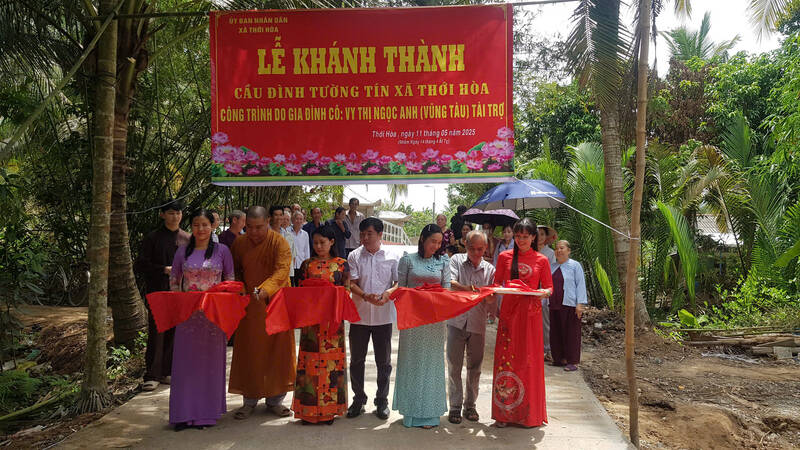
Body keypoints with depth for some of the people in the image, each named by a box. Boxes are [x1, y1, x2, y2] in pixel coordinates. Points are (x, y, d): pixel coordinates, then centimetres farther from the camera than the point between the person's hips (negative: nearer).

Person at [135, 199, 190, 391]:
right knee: (156, 334, -4)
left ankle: (166, 372, 16)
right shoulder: (152, 238, 2)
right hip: (158, 291, -3)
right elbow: (141, 265, -2)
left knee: (174, 334, 6)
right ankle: (152, 375, 1)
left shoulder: (187, 239, 11)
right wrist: (164, 269, -13)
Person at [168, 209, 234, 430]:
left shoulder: (222, 250, 1)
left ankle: (207, 411, 15)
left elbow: (230, 281, 5)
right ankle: (184, 412, 11)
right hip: (187, 313, 1)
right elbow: (173, 280, 13)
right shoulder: (183, 251, 6)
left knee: (211, 360, 4)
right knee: (185, 360, 2)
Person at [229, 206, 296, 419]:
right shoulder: (239, 243, 4)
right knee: (249, 352, 5)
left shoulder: (279, 242, -9)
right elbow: (235, 272, 12)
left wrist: (265, 289, -38)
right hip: (249, 306, 3)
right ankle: (250, 399, 16)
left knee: (277, 351, 4)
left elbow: (282, 271, -21)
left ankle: (275, 399, 15)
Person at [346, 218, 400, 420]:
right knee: (356, 359, 9)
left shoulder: (392, 257, 0)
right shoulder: (354, 256, 1)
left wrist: (387, 295, -20)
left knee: (383, 361, 8)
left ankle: (382, 401, 23)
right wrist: (366, 296, -24)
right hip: (359, 314, 1)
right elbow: (352, 283, -5)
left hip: (384, 315, -1)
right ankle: (359, 399, 25)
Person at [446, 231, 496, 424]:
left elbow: (492, 298, 9)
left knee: (475, 367, 8)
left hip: (478, 323, 2)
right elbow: (450, 282, -13)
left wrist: (488, 297, -15)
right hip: (456, 321, -2)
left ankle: (470, 405, 21)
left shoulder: (489, 269, 9)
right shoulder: (456, 260, 3)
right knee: (454, 366, 2)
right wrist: (465, 288, -32)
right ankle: (455, 406, 12)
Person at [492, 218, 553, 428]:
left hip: (530, 313, -1)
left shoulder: (541, 260, 5)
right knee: (506, 358, 0)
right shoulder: (504, 257, 7)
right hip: (509, 310, 1)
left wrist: (545, 292, -14)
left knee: (529, 360, 1)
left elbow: (549, 287, 8)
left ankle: (529, 412, 13)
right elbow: (496, 283, 12)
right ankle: (504, 412, 9)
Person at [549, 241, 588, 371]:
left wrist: (580, 304, -13)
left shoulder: (575, 266, -1)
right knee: (556, 333, 8)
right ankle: (560, 358, 20)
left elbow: (580, 285, -6)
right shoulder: (552, 267, 14)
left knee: (571, 333, -1)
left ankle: (573, 362, 5)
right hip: (554, 305, 6)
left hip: (570, 305, -6)